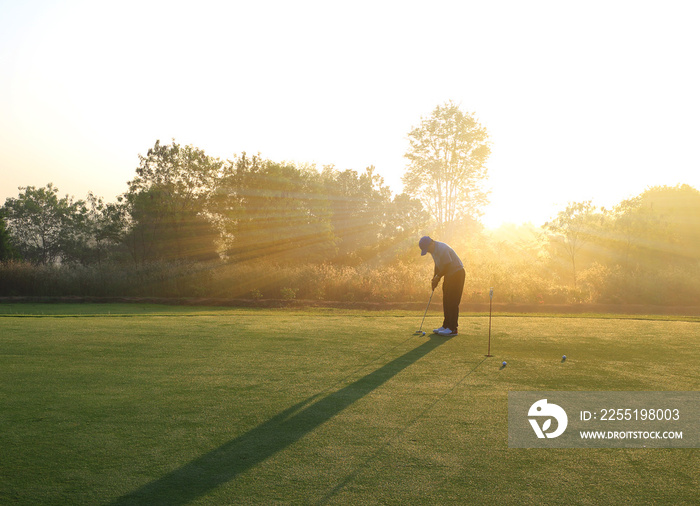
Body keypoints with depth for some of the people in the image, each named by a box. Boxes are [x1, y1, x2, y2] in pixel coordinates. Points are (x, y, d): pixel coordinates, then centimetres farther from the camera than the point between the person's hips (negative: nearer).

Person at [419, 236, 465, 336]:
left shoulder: (442, 249, -24)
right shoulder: (433, 250, 6)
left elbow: (447, 266, -23)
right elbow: (438, 265, 15)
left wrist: (438, 277, -12)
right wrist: (435, 278, 6)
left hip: (457, 273, -9)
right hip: (449, 275, 9)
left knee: (452, 302, -11)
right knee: (446, 301, 9)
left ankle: (453, 329, -9)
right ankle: (446, 325, 15)